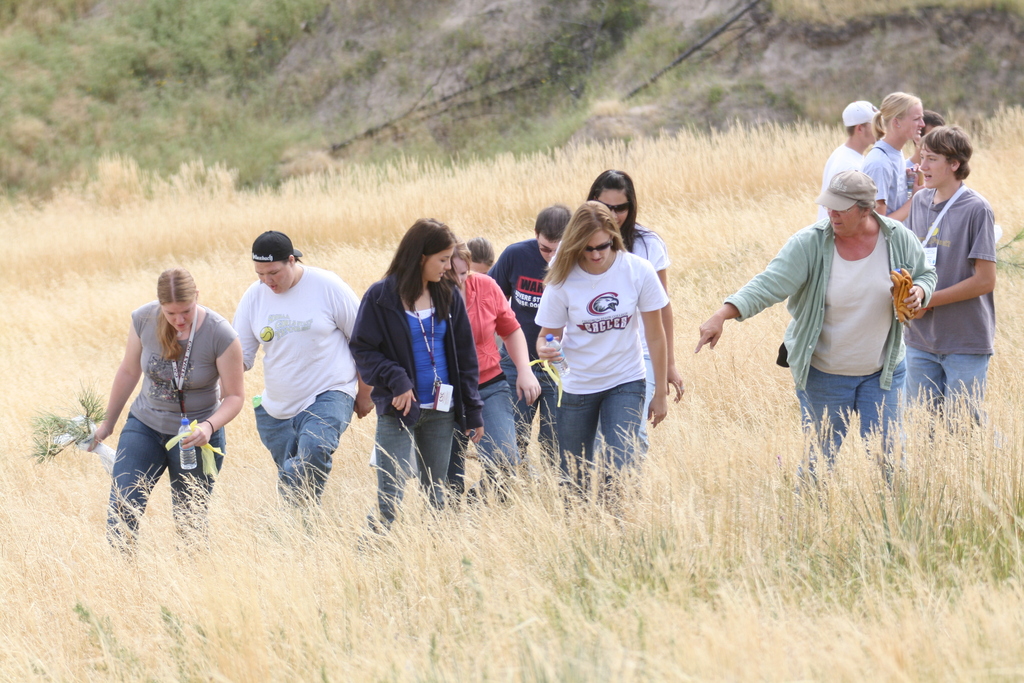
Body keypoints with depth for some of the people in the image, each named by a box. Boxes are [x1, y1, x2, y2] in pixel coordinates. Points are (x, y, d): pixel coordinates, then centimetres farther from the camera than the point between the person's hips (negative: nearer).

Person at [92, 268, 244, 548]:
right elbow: (129, 372, 4)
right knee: (120, 515, -8)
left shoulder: (221, 336, -22)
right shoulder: (143, 320, -13)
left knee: (189, 525, 5)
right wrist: (108, 422, 15)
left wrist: (209, 426, -34)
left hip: (194, 437, -3)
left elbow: (233, 396, -14)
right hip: (145, 425, 3)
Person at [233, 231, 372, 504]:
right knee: (289, 474, 8)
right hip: (276, 407, 5)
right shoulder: (254, 296, 3)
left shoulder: (327, 287, -7)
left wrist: (364, 395, 4)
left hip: (329, 397, -5)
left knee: (313, 450, -30)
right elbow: (240, 356, 7)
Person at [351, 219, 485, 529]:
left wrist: (473, 410, 7)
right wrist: (395, 380, -20)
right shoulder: (381, 297, -6)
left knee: (436, 493, 10)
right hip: (398, 410, -4)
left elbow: (465, 356, 10)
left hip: (441, 410, 4)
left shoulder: (449, 296, 6)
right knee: (390, 500, -11)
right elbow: (363, 350, -5)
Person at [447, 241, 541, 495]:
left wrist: (524, 371, 2)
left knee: (504, 464, -16)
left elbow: (511, 331, 11)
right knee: (449, 484, 3)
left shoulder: (486, 287, -3)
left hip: (490, 388, 2)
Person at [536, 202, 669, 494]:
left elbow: (655, 334, -4)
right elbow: (547, 335, -3)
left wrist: (661, 392, 0)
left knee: (620, 469, -17)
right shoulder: (563, 281, -12)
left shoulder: (638, 271, -12)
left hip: (626, 383, -1)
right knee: (574, 479, 7)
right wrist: (545, 349, -28)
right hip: (576, 387, 1)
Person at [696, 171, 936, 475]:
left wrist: (918, 292, -14)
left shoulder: (898, 239, -7)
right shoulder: (809, 244, -16)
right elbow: (769, 285, -24)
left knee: (882, 457, 3)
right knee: (819, 459, 7)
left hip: (883, 370, 2)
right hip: (824, 373, -2)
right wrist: (721, 315, -38)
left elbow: (926, 274, 11)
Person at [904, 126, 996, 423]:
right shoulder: (920, 201, 7)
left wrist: (928, 300, -13)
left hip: (966, 343, -6)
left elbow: (985, 280, -14)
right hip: (921, 340, 6)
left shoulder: (976, 209, -13)